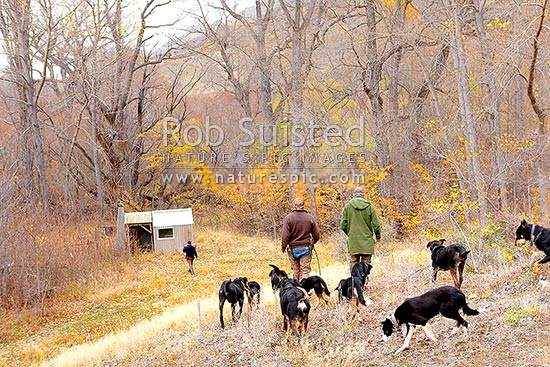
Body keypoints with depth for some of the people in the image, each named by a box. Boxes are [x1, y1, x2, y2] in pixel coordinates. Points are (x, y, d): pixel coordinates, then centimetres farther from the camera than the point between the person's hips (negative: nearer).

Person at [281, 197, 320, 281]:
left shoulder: (288, 218, -8)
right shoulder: (310, 217, -1)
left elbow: (285, 235, -11)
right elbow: (316, 234, 5)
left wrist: (283, 247, 3)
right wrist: (313, 242, 25)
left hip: (293, 248, -1)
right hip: (306, 248, 1)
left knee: (295, 271, 13)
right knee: (305, 271, 2)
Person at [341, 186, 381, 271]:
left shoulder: (348, 206, -1)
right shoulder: (369, 206, -3)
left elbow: (343, 225, -1)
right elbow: (376, 225, -4)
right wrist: (378, 236, 14)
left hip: (353, 242, 1)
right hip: (367, 242, -1)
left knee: (354, 265, 7)